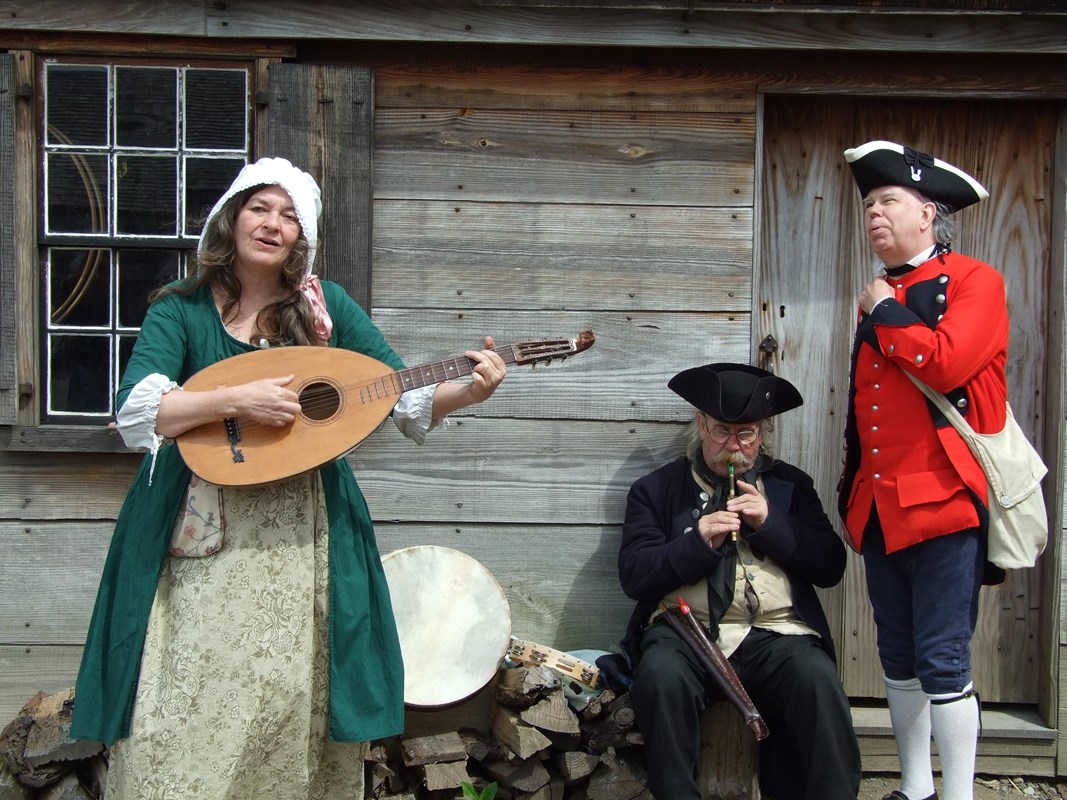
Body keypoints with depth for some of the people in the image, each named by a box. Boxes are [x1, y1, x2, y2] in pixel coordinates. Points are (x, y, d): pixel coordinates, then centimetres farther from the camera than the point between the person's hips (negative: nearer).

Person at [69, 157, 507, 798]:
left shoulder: (327, 304, 4)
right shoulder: (182, 308, 0)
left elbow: (409, 399, 2)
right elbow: (135, 414, -13)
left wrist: (470, 391, -17)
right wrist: (237, 399, -24)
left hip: (301, 536, 1)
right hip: (201, 542, -1)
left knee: (291, 708, 4)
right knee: (186, 713, -1)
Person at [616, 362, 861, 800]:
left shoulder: (790, 484, 19)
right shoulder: (656, 489, 15)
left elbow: (830, 567, 9)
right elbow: (634, 576, 4)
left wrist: (771, 522, -4)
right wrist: (698, 542, -10)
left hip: (775, 632, 1)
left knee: (819, 679, -31)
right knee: (660, 677, -33)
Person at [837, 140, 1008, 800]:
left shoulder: (975, 281, -3)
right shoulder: (879, 297, 17)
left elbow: (946, 364, -21)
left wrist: (885, 314, -8)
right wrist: (852, 489, 19)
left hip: (945, 500, -7)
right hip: (881, 505, 7)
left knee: (942, 660, -6)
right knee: (898, 657, 12)